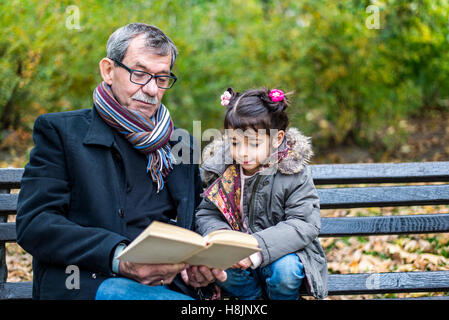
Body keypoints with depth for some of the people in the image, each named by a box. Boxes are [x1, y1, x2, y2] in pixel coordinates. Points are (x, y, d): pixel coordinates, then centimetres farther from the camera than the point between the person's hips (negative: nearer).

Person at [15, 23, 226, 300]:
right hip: (87, 284, -4)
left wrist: (201, 266, -3)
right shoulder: (59, 130, 7)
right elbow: (33, 223, -5)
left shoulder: (182, 145, 22)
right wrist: (118, 257, -22)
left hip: (171, 284, 5)